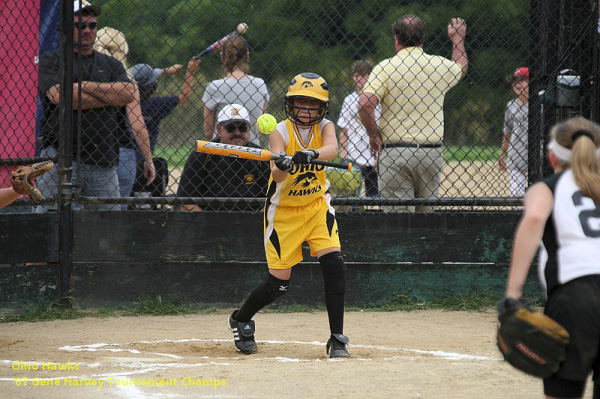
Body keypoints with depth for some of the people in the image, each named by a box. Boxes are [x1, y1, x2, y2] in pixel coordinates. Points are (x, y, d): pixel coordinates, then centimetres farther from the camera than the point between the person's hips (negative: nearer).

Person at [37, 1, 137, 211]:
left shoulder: (110, 65, 20)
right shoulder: (50, 60, 8)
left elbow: (128, 93, 2)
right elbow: (60, 96, -10)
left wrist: (84, 86, -3)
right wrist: (111, 95, -2)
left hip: (103, 162, 4)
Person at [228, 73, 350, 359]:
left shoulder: (324, 127, -8)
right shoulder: (281, 132, -17)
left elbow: (332, 149, -31)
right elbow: (276, 175, -31)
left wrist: (311, 154, -52)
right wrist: (282, 166, -54)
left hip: (317, 206, 3)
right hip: (284, 210, -3)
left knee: (333, 263, -16)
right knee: (279, 282, -3)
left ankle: (337, 339, -6)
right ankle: (240, 320, 26)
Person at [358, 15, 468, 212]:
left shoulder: (385, 68, -5)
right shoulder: (439, 66, 6)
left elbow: (365, 104, -17)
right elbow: (461, 68, 30)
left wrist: (373, 134, -2)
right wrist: (457, 38, 46)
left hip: (395, 152, -3)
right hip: (431, 154, 3)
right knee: (427, 212, 11)